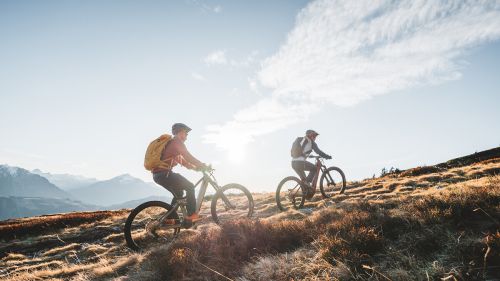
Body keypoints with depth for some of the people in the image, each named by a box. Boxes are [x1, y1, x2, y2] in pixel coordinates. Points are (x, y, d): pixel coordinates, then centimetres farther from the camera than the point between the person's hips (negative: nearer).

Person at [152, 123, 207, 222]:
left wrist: (195, 167, 22)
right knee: (190, 187, -2)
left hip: (158, 175, 10)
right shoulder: (177, 142, -7)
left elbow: (182, 160, 28)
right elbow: (188, 157, -15)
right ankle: (191, 215, -2)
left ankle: (169, 218, 20)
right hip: (164, 174, -10)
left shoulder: (172, 143, 25)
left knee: (178, 193, 19)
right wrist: (203, 165, -7)